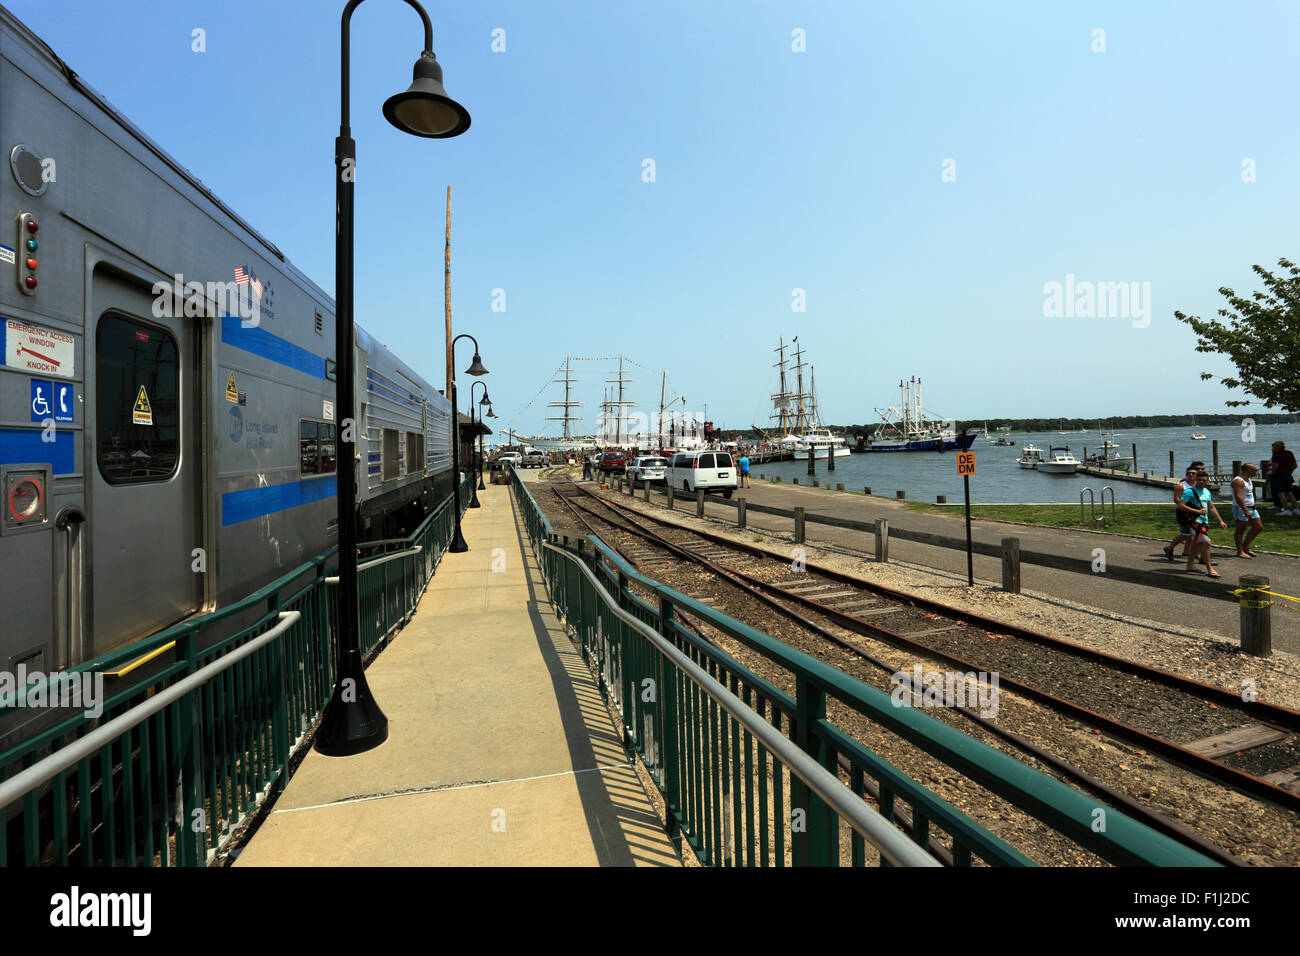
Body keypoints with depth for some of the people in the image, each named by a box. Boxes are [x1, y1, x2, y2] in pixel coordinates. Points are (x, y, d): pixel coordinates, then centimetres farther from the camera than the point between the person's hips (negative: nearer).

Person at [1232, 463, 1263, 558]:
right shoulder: (1238, 481, -17)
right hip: (1241, 508, -10)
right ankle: (1240, 551, 4)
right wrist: (1246, 510, -27)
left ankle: (1245, 546, 20)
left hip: (1251, 508, 10)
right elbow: (1238, 497, -24)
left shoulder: (1249, 479, 15)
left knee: (1259, 527, 10)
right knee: (1240, 530, -2)